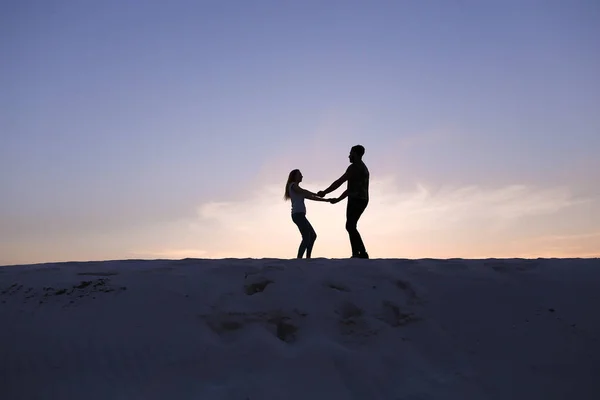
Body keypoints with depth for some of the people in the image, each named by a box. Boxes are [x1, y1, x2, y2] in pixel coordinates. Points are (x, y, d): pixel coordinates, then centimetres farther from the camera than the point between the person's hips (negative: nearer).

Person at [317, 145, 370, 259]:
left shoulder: (354, 167, -7)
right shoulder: (364, 168, 25)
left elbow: (339, 182, -11)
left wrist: (324, 192, -3)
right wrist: (338, 199, 28)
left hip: (355, 201, -10)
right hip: (362, 201, 10)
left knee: (350, 227, -10)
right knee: (351, 227, 13)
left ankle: (357, 253, -17)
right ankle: (361, 253, 10)